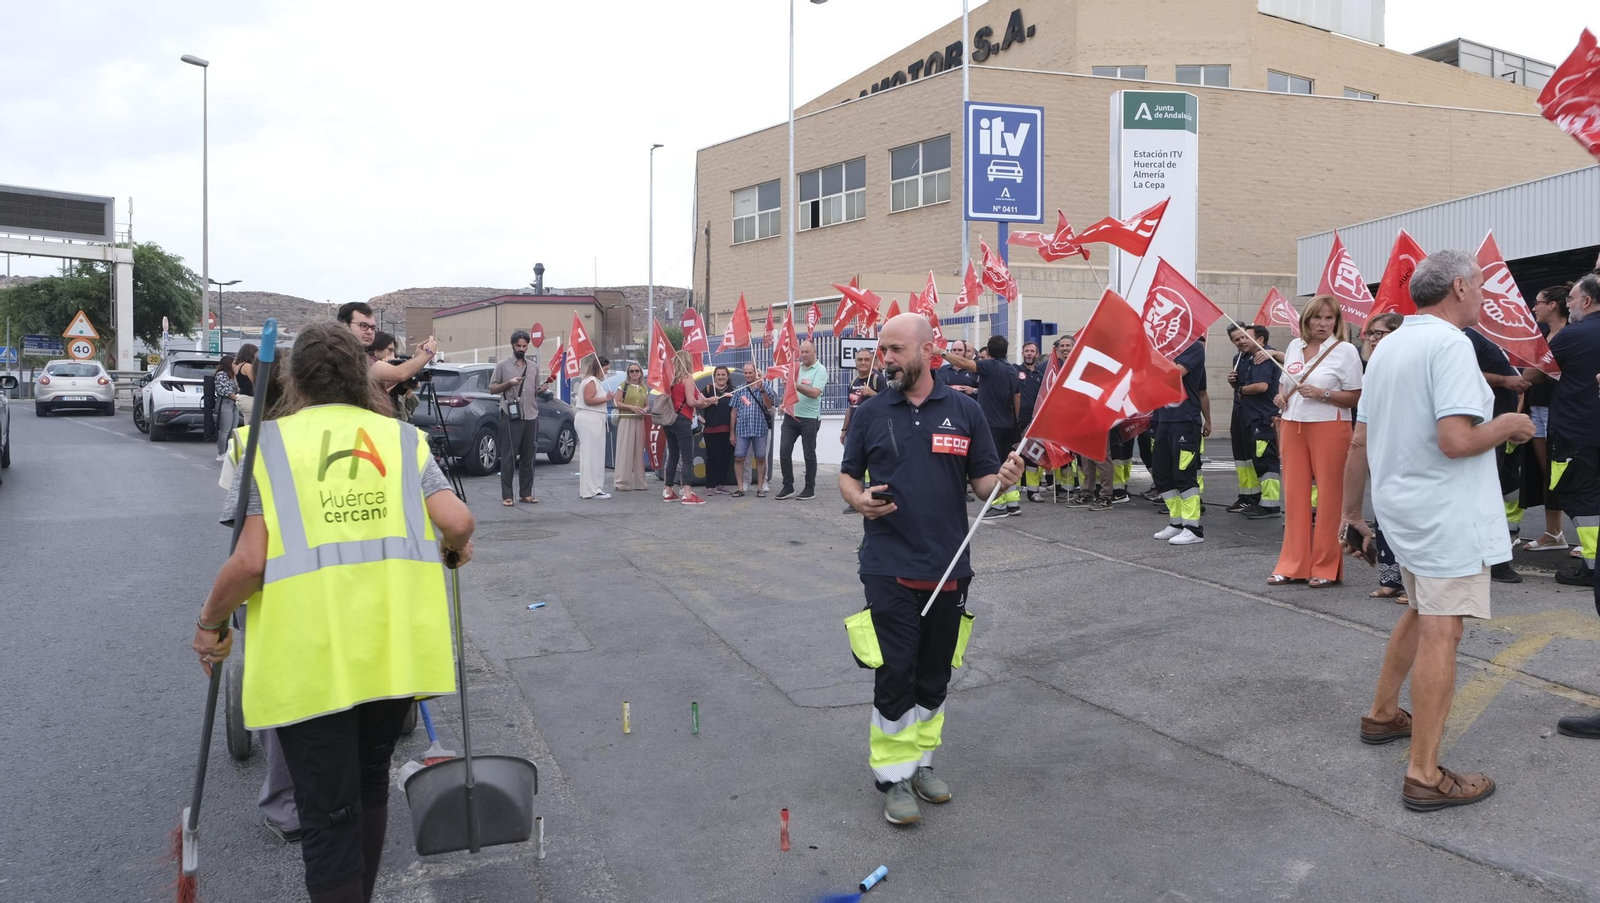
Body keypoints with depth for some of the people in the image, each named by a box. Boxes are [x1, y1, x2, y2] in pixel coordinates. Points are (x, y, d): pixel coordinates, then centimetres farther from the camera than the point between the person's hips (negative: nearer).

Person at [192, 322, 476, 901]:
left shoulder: (268, 443, 3)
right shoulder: (403, 437, 9)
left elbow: (250, 561, -6)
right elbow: (457, 522, -3)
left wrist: (209, 622, 11)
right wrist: (457, 548, 19)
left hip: (310, 655, -3)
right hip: (395, 644, 3)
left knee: (329, 814, 6)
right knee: (370, 780, 25)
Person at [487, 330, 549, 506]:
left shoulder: (534, 366, 16)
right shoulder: (503, 365, 3)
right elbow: (492, 389, 2)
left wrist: (541, 389, 1)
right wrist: (509, 383, -14)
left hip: (531, 417, 4)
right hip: (510, 417, -4)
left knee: (528, 457, 7)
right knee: (509, 457, -3)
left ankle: (526, 494, 13)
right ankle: (506, 496, 0)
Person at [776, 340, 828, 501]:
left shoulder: (820, 370, -6)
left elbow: (815, 393, -19)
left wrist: (796, 385, -24)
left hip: (809, 418, -5)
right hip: (791, 416, 5)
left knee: (809, 454, 3)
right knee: (785, 451, 2)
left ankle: (810, 489, 12)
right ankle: (788, 487, 11)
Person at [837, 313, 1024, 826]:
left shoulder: (965, 412, 3)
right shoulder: (871, 413, 2)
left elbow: (982, 481, 5)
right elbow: (848, 475, 8)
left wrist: (1003, 478, -17)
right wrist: (859, 499, -13)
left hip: (949, 567, 2)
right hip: (889, 568, -2)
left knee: (934, 677, 13)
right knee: (894, 675, -2)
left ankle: (919, 761, 31)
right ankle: (893, 775, 14)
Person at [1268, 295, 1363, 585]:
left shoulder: (1345, 350, -4)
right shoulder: (1294, 346, 11)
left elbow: (1355, 398, -7)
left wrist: (1322, 394, -20)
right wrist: (1281, 396, 3)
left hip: (1329, 428, -5)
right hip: (1293, 427, 5)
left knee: (1329, 497, 0)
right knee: (1294, 494, 6)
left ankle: (1326, 567, 9)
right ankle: (1293, 564, 13)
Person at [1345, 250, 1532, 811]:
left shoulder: (1387, 347, 10)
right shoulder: (1449, 344, -17)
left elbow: (1365, 438, 15)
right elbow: (1457, 440, -26)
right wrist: (1509, 425, -8)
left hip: (1402, 503, 9)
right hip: (1445, 512, -9)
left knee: (1420, 613, 24)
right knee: (1440, 632, -6)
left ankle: (1382, 715, 36)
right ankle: (1425, 775, -2)